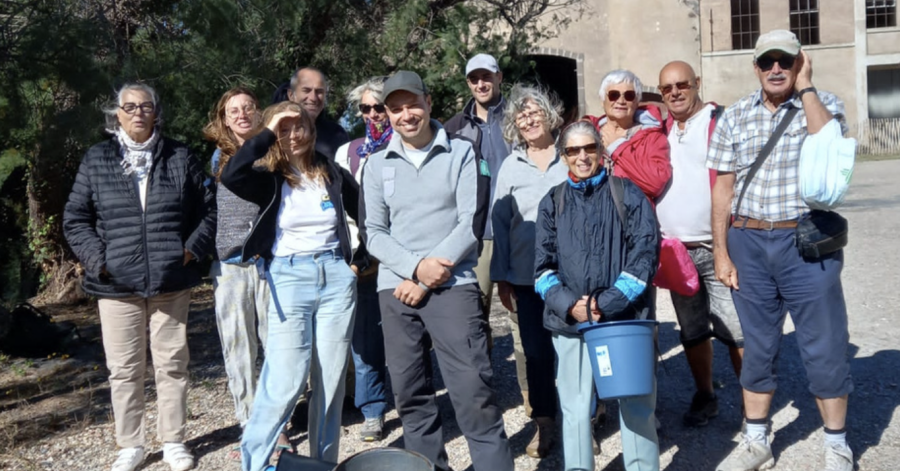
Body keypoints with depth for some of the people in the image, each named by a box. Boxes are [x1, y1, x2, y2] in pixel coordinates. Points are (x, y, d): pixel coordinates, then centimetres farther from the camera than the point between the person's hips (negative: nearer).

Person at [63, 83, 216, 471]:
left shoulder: (180, 157, 5)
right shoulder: (96, 160, 5)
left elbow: (208, 209, 8)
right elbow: (75, 219, 6)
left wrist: (193, 248, -4)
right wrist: (97, 257, -6)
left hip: (172, 281, 0)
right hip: (117, 284, 0)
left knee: (172, 363, 8)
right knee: (124, 368, 7)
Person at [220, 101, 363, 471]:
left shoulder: (334, 174, 6)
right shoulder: (270, 181, 0)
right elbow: (230, 175, -22)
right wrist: (267, 133, -15)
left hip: (336, 277, 3)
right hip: (289, 279, -2)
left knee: (331, 381, 7)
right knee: (284, 384, -6)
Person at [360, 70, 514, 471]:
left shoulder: (461, 153, 3)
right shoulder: (377, 165, 11)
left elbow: (471, 222, -4)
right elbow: (373, 232, 6)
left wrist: (427, 279, -10)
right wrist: (417, 267, -12)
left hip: (453, 286, -3)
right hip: (396, 289, 3)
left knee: (473, 392, -8)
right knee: (409, 393, 8)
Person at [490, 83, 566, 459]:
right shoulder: (510, 167, 8)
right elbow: (500, 223, 8)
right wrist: (501, 276, 5)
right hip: (527, 273, 1)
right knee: (536, 349, 6)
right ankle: (544, 420, 21)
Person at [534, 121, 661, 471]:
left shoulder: (628, 194, 4)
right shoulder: (552, 203, 10)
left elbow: (645, 254, -4)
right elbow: (543, 265, 7)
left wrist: (606, 303, -14)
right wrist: (568, 305, -11)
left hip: (625, 318, -1)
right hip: (570, 322, 2)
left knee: (636, 406, 5)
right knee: (576, 410, 8)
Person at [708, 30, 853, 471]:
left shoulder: (823, 104, 0)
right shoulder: (734, 116, 5)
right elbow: (723, 188, 6)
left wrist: (805, 87, -14)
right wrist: (720, 252, 2)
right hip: (748, 243, 2)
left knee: (824, 346, 4)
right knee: (758, 345, 12)